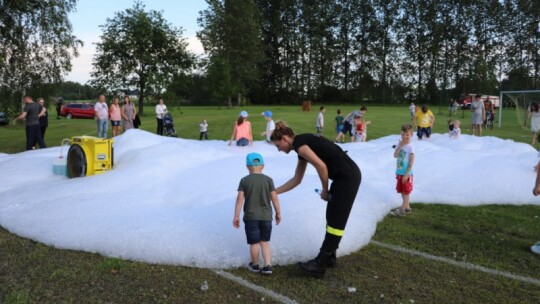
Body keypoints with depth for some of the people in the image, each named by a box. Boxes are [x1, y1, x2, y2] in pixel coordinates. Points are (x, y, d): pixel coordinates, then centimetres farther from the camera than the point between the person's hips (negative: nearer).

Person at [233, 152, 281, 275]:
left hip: (251, 217, -1)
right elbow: (274, 197, -1)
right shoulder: (268, 180, -1)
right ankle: (268, 266, 7)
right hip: (266, 216, 2)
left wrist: (236, 216, -1)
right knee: (265, 242, 14)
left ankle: (255, 265, 26)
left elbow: (240, 199, -6)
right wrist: (278, 213, 10)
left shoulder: (244, 180, -4)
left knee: (254, 243, 10)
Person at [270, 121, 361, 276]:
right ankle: (329, 257, 27)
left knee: (336, 221, -3)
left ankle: (320, 263, 4)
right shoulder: (302, 145, 18)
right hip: (345, 177, 10)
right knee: (332, 218, 16)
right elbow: (296, 180, 24)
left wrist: (324, 191, -6)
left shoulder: (298, 143, -11)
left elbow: (321, 166, -21)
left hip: (348, 177, -10)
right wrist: (274, 191, 25)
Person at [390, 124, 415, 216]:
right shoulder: (399, 144, 3)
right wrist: (400, 146, -20)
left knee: (406, 191, 4)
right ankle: (406, 207, 31)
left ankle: (402, 210, 9)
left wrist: (406, 174, -18)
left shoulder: (410, 147, -16)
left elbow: (411, 163, -16)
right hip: (399, 172, 7)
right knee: (402, 191, 16)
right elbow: (395, 156, -10)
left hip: (407, 173, -7)